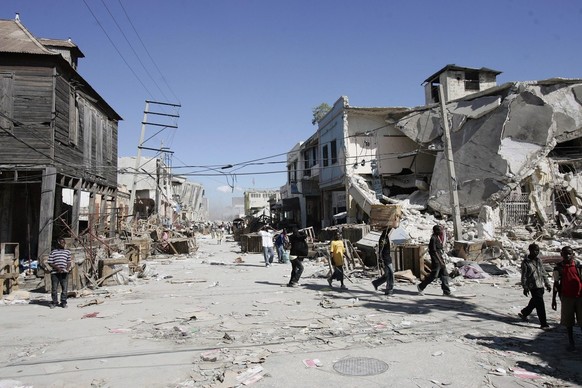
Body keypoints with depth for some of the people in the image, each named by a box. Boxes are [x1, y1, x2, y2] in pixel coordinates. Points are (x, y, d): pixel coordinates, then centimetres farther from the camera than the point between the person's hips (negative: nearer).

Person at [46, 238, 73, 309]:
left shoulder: (67, 252, 12)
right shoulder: (53, 252, 5)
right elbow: (50, 263, 1)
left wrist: (68, 267, -7)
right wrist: (57, 268, -12)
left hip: (64, 273, 2)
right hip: (55, 272, -1)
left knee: (65, 288, 2)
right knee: (54, 288, 4)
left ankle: (63, 302, 13)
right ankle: (54, 302, 18)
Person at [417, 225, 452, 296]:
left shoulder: (438, 238, 11)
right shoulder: (433, 238, -17)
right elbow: (434, 251, -20)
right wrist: (440, 261, -22)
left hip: (440, 259, 9)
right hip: (436, 260, -9)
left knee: (445, 274, 7)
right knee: (434, 275, -2)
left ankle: (446, 292, 12)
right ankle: (421, 286, 12)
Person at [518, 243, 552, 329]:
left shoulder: (538, 260, 8)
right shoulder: (525, 262, -11)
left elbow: (543, 273, 16)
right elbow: (524, 276, -9)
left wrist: (547, 284, 15)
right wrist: (525, 288, -13)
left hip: (541, 286, 7)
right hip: (533, 287, -7)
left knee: (534, 302, 19)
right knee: (540, 305, -6)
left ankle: (523, 313, 40)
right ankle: (544, 324, 1)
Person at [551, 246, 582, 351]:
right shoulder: (558, 267, -1)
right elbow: (556, 284, 5)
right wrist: (553, 299, 5)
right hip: (566, 297, 0)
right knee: (568, 321, 8)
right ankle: (571, 343, 21)